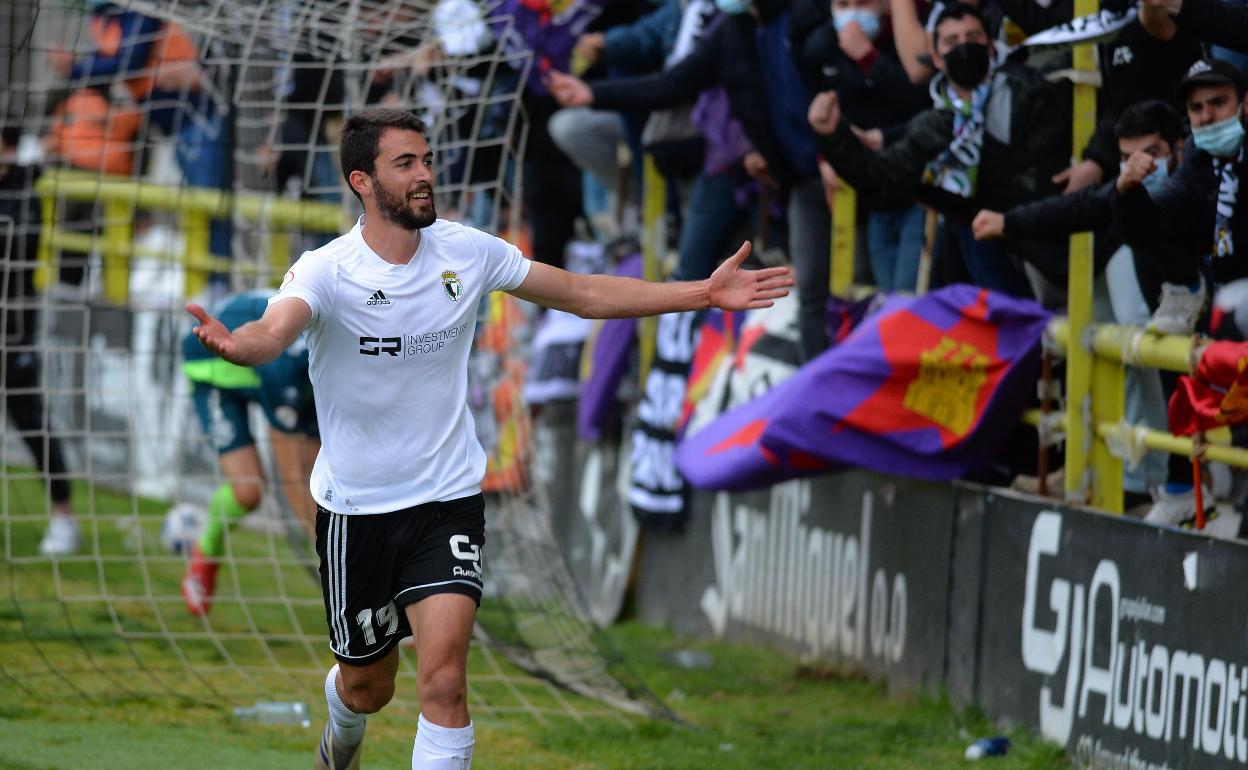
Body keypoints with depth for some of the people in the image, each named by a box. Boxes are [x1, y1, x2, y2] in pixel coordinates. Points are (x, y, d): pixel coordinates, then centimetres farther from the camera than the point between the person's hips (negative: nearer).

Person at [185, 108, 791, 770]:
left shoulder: (466, 252, -6)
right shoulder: (326, 271, -18)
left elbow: (582, 294, 6)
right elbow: (274, 331, -39)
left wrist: (705, 293, 0)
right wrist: (234, 345, -65)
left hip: (448, 500, 1)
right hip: (355, 510, -1)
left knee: (443, 679, -19)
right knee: (366, 687, 17)